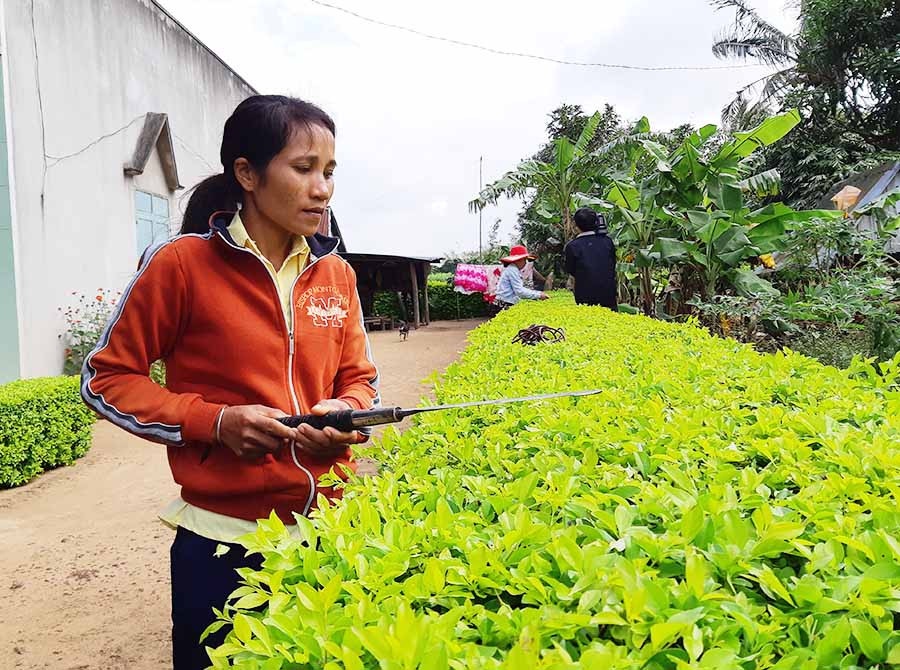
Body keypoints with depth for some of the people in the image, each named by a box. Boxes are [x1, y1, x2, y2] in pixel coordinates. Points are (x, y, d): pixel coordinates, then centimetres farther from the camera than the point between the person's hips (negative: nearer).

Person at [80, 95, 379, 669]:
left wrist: (346, 413, -12)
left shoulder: (336, 273, 3)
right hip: (225, 545, -4)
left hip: (331, 528, 4)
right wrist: (216, 421, -16)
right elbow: (106, 379, -3)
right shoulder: (182, 264, -10)